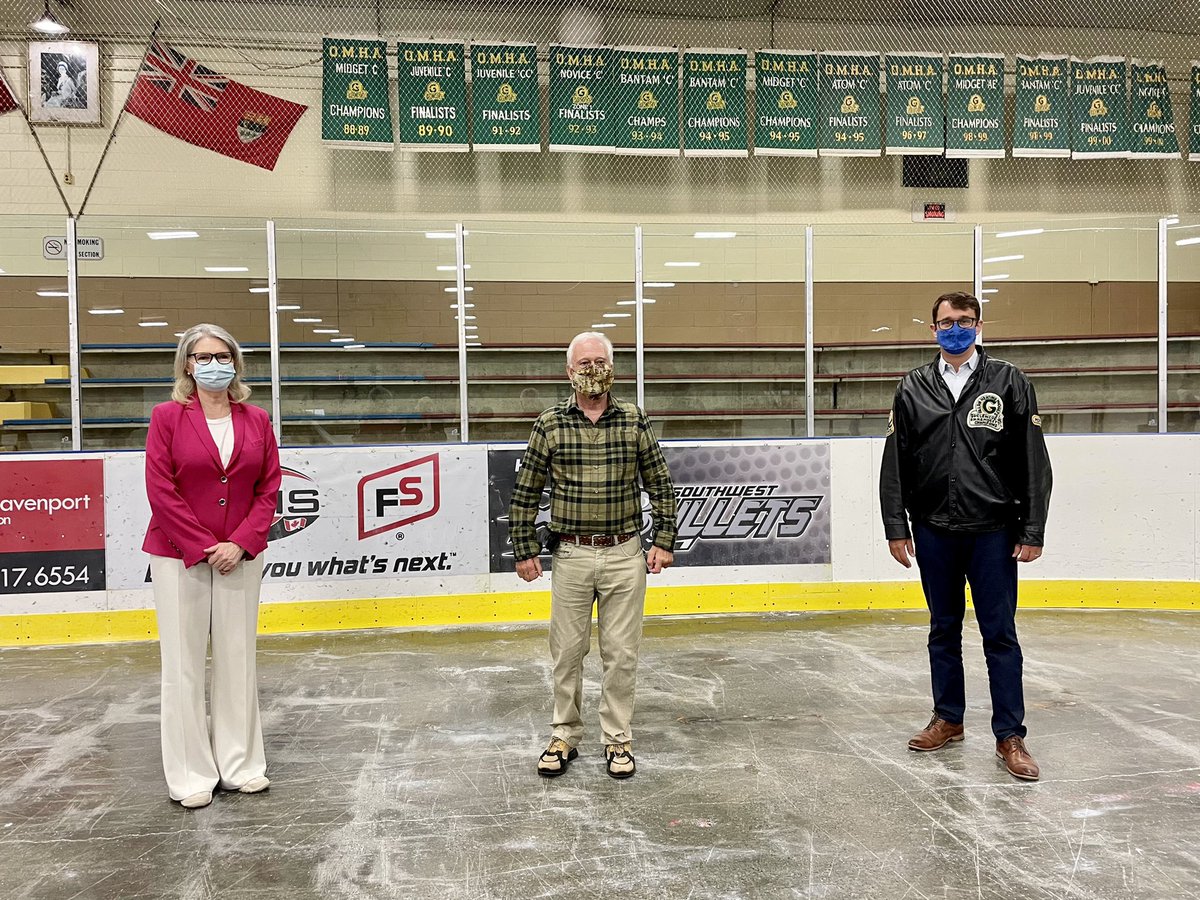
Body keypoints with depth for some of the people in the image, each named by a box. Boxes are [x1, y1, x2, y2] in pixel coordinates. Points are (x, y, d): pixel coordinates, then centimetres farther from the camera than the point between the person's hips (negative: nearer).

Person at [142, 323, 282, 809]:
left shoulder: (256, 420, 5)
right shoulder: (167, 417, -3)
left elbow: (269, 488, 2)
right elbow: (160, 491, -9)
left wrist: (240, 543, -9)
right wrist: (205, 547, -12)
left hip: (240, 556, 3)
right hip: (178, 556, -3)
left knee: (237, 658, 10)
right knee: (183, 663, 3)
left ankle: (241, 764, 22)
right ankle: (190, 774, 16)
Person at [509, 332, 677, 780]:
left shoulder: (634, 421, 1)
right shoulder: (550, 424, -1)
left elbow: (661, 485, 7)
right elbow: (525, 493, 4)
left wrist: (664, 541, 1)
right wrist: (524, 551, 1)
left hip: (625, 555, 0)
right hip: (571, 556, 0)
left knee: (621, 654, 7)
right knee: (566, 653, 9)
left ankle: (617, 739, 22)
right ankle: (564, 737, 26)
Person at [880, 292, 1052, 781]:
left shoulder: (1009, 383, 1)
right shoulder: (913, 389, 6)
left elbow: (1033, 462, -1)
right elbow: (894, 464, 5)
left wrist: (1032, 531, -6)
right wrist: (896, 527, 0)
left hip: (992, 531, -2)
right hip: (933, 532, 2)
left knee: (1000, 634, 2)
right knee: (944, 630, 14)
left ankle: (1010, 735, 12)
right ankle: (948, 719, 27)